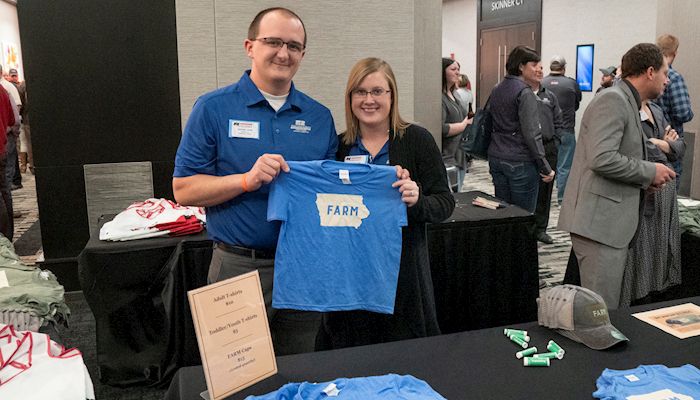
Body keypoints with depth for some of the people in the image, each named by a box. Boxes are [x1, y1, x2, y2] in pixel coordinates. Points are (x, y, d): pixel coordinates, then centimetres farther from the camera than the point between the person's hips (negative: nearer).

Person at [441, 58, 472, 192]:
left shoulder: (453, 96, 18)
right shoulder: (439, 98, -15)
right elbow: (441, 129, -25)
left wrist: (469, 121, 11)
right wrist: (464, 125, -13)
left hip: (460, 158, 10)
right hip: (447, 159, -10)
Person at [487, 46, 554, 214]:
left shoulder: (497, 90, 11)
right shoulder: (525, 93, -13)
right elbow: (532, 135, -17)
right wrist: (545, 168, -13)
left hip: (496, 158, 8)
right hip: (520, 163, -8)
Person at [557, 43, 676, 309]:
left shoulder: (627, 102, 19)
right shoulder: (613, 99, -12)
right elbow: (601, 159, -24)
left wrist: (645, 178, 11)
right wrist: (649, 171, -11)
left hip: (613, 221, 10)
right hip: (599, 220, -10)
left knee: (609, 309, 15)